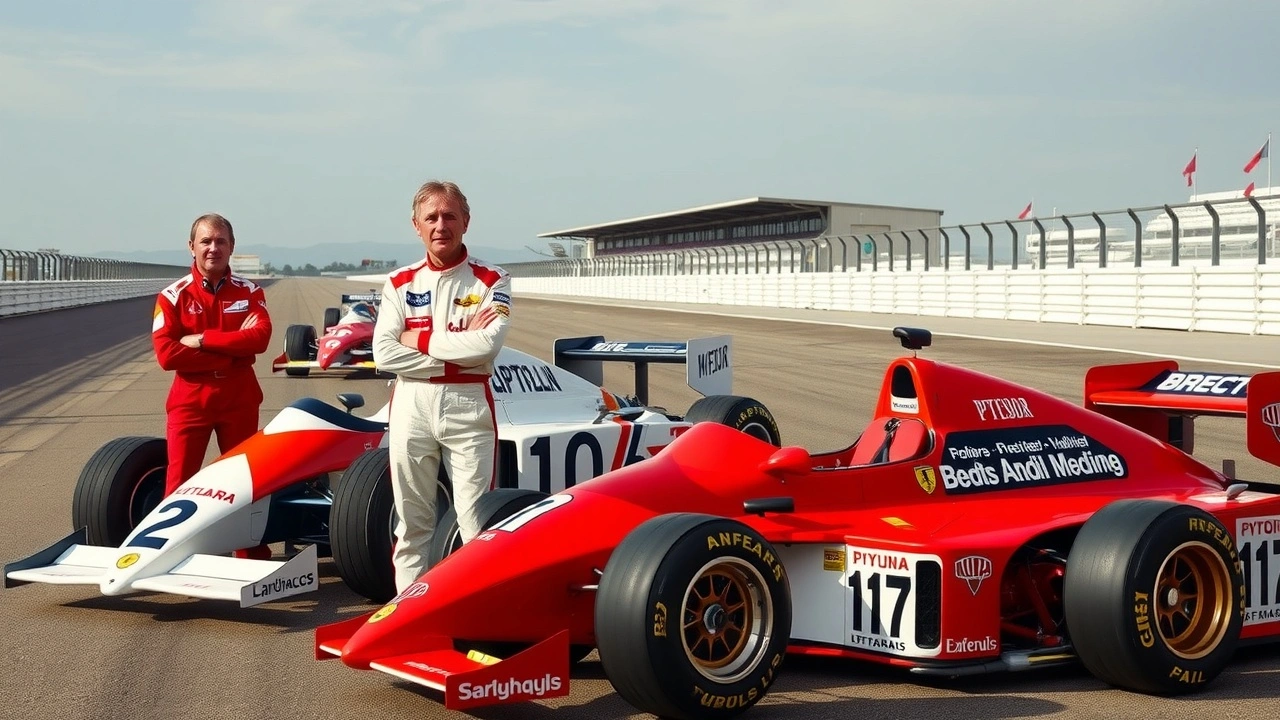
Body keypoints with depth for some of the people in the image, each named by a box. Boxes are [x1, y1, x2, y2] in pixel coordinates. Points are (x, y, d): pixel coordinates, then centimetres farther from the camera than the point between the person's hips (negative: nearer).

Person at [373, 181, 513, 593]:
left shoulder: (491, 281, 2)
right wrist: (459, 348, -10)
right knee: (412, 521, 8)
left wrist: (420, 339, -7)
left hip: (468, 408, -2)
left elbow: (487, 345, -15)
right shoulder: (400, 284, 9)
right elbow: (384, 354, -4)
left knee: (477, 520, -2)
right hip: (410, 407, 3)